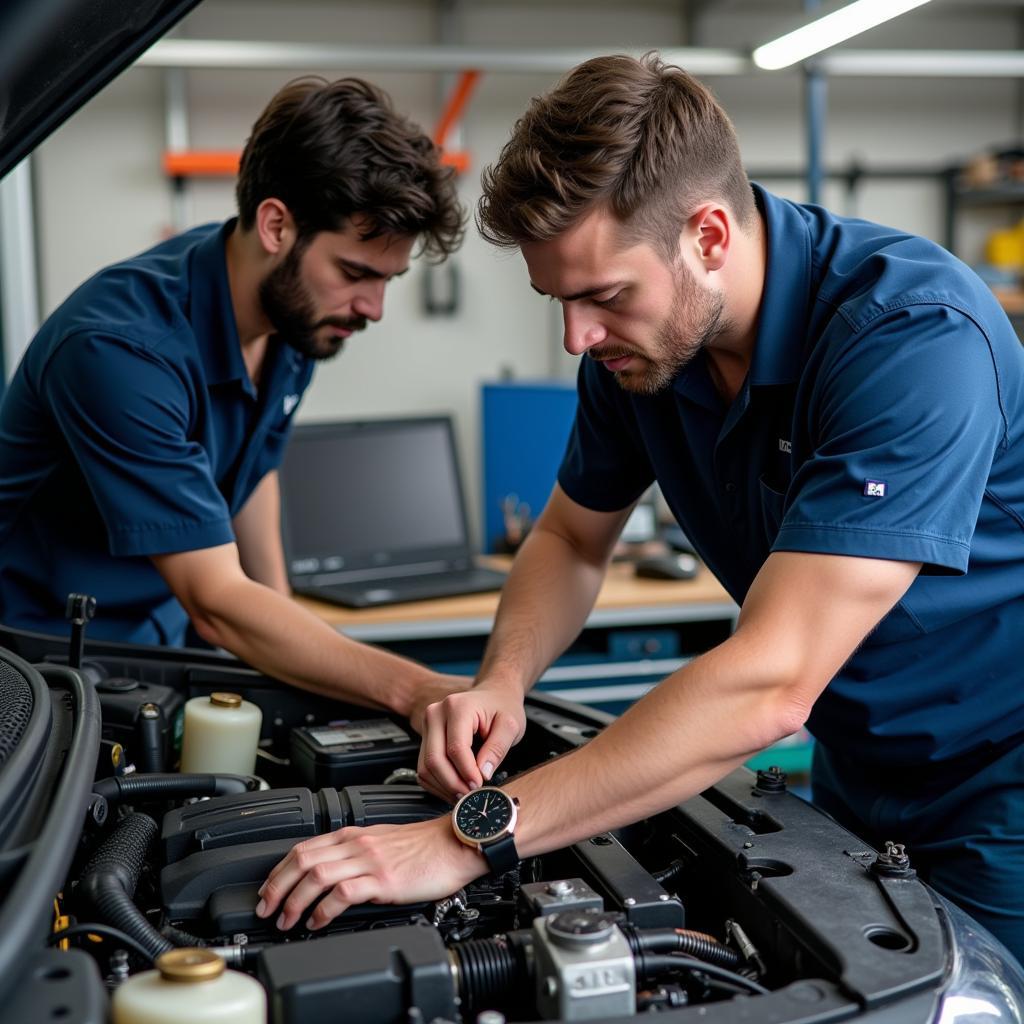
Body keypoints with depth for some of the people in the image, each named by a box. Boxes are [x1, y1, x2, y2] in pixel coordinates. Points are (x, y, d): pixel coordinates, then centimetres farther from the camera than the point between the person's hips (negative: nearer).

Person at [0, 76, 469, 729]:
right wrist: (414, 692, -37)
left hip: (159, 646, 6)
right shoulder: (121, 349, -29)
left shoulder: (298, 310, -5)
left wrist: (284, 625, 7)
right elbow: (215, 601, -30)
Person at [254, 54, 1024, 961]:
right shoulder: (640, 341, -10)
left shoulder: (914, 337, -34)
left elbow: (770, 685, -40)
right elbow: (573, 537, 6)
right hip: (856, 778, 6)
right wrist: (501, 681, -15)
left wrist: (467, 840, -40)